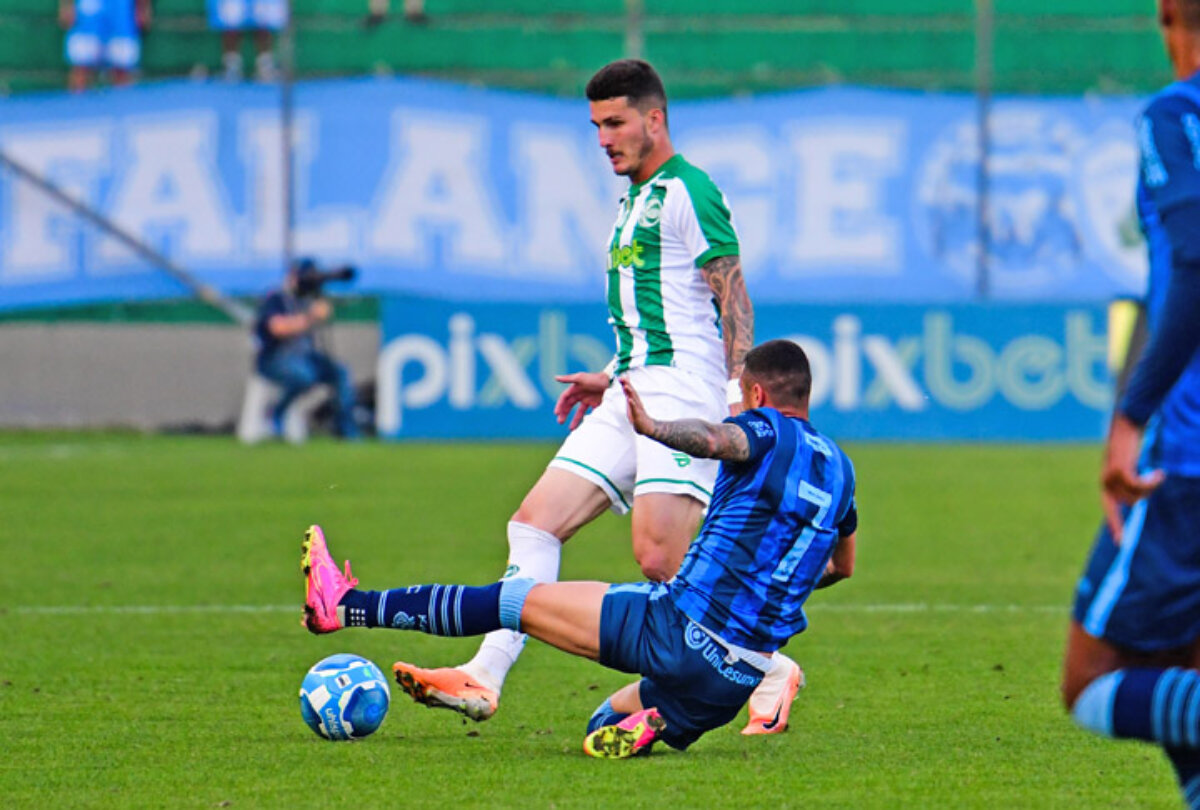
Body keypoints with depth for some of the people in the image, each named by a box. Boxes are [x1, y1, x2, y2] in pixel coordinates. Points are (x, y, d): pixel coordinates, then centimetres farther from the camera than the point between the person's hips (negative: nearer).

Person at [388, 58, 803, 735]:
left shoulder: (687, 191, -8)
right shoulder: (636, 197, 22)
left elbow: (733, 298, -12)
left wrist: (739, 392, -20)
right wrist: (612, 379, 26)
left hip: (682, 394, -10)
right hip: (634, 395, 10)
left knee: (662, 558, -17)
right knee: (535, 523, -1)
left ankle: (770, 668, -1)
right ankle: (486, 678, -6)